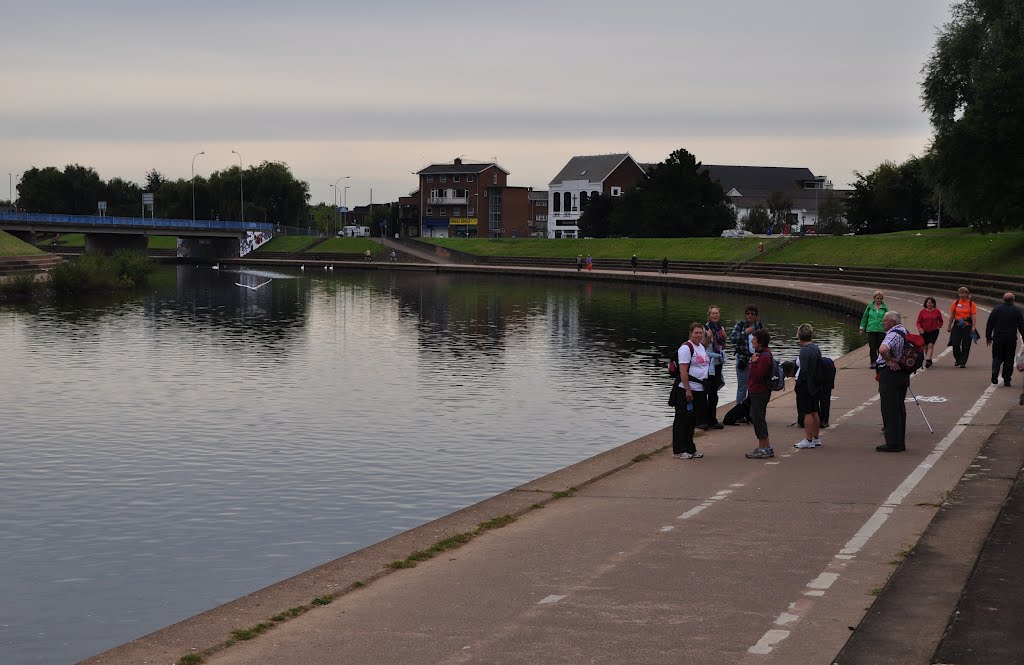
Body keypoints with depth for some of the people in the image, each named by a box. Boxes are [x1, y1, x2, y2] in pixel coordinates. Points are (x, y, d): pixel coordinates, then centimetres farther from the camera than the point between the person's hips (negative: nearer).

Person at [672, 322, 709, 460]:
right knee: (682, 420, -3)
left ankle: (690, 449, 21)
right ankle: (678, 450, 1)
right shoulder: (686, 348, -12)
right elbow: (683, 371, -17)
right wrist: (688, 390, -21)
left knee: (693, 421, 14)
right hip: (687, 390, -8)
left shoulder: (702, 347, 15)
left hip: (700, 390, 8)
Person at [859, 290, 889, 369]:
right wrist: (862, 328, 11)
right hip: (871, 329, 1)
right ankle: (873, 362, 3)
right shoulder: (869, 307, 7)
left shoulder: (885, 307, 4)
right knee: (872, 347, -2)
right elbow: (865, 317, 12)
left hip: (881, 330, -1)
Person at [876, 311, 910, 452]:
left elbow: (882, 349, -37)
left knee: (889, 410, -5)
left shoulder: (893, 334, -18)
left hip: (890, 373, -10)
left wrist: (889, 360, -20)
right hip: (903, 374, 10)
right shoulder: (904, 332, 13)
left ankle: (892, 443, -4)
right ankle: (900, 442, 18)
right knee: (899, 409, 13)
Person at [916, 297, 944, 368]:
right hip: (924, 332, 2)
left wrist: (939, 326, -2)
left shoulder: (937, 311, 0)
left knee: (930, 345, -16)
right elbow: (918, 322, 2)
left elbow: (941, 321, 13)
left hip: (934, 331, -2)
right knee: (926, 346, 9)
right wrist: (919, 328, -15)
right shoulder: (922, 312, -1)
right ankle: (929, 360, 26)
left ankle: (928, 360, -24)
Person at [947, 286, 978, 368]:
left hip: (967, 326, -2)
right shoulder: (956, 303, 7)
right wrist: (949, 326, 12)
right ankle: (958, 359, 17)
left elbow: (973, 316, -4)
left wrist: (973, 327, -13)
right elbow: (952, 315, 12)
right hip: (957, 325, 2)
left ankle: (963, 362, 8)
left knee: (966, 345, 0)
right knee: (955, 343, -4)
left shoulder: (971, 303, 0)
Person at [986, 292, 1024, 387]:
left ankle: (995, 374, -14)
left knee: (997, 357, 9)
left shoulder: (996, 309, 0)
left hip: (998, 338, 0)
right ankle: (1006, 380, 3)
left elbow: (989, 324, 1)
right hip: (1011, 339, 0)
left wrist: (988, 337, 7)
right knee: (1009, 359, 6)